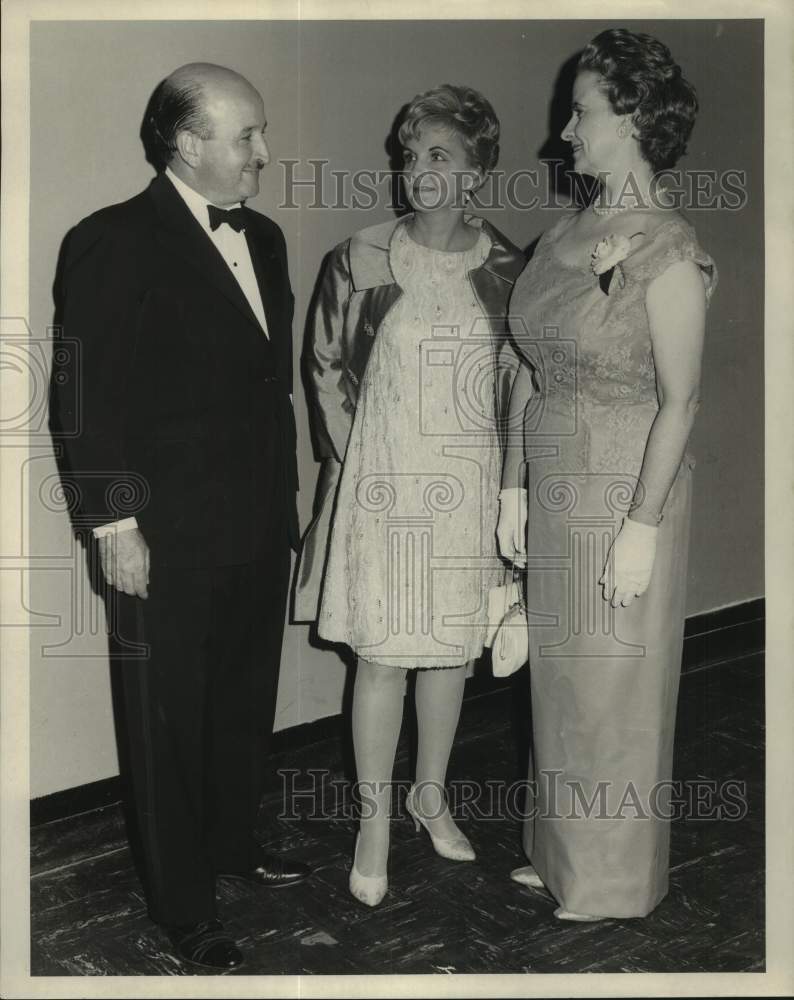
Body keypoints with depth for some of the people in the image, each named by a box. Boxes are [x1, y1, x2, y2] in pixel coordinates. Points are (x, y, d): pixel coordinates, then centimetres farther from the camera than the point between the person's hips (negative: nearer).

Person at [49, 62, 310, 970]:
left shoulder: (262, 238, 10)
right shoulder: (114, 243, -12)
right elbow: (86, 400, -13)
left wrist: (285, 499, 13)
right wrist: (114, 524, -15)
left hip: (260, 528, 7)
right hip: (169, 541, -7)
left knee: (246, 700, 20)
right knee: (170, 721, 8)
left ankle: (233, 841, 42)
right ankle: (183, 905, 23)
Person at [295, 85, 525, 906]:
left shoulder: (505, 268, -1)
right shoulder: (360, 260, -7)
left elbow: (518, 377, 9)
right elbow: (324, 366, 2)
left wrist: (504, 478, 4)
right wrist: (352, 457, -1)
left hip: (469, 484, 2)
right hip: (383, 484, -2)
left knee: (451, 648, 13)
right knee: (382, 654, 3)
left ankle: (431, 793, 33)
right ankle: (374, 819, 19)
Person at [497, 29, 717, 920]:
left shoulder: (667, 251, -15)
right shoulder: (566, 237, 7)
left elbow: (679, 401, -16)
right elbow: (529, 372, 10)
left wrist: (643, 526, -17)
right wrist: (514, 488, 9)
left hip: (624, 490, -7)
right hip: (556, 489, 7)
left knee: (613, 687, 7)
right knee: (561, 677, 17)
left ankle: (613, 879, 27)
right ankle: (560, 852, 36)